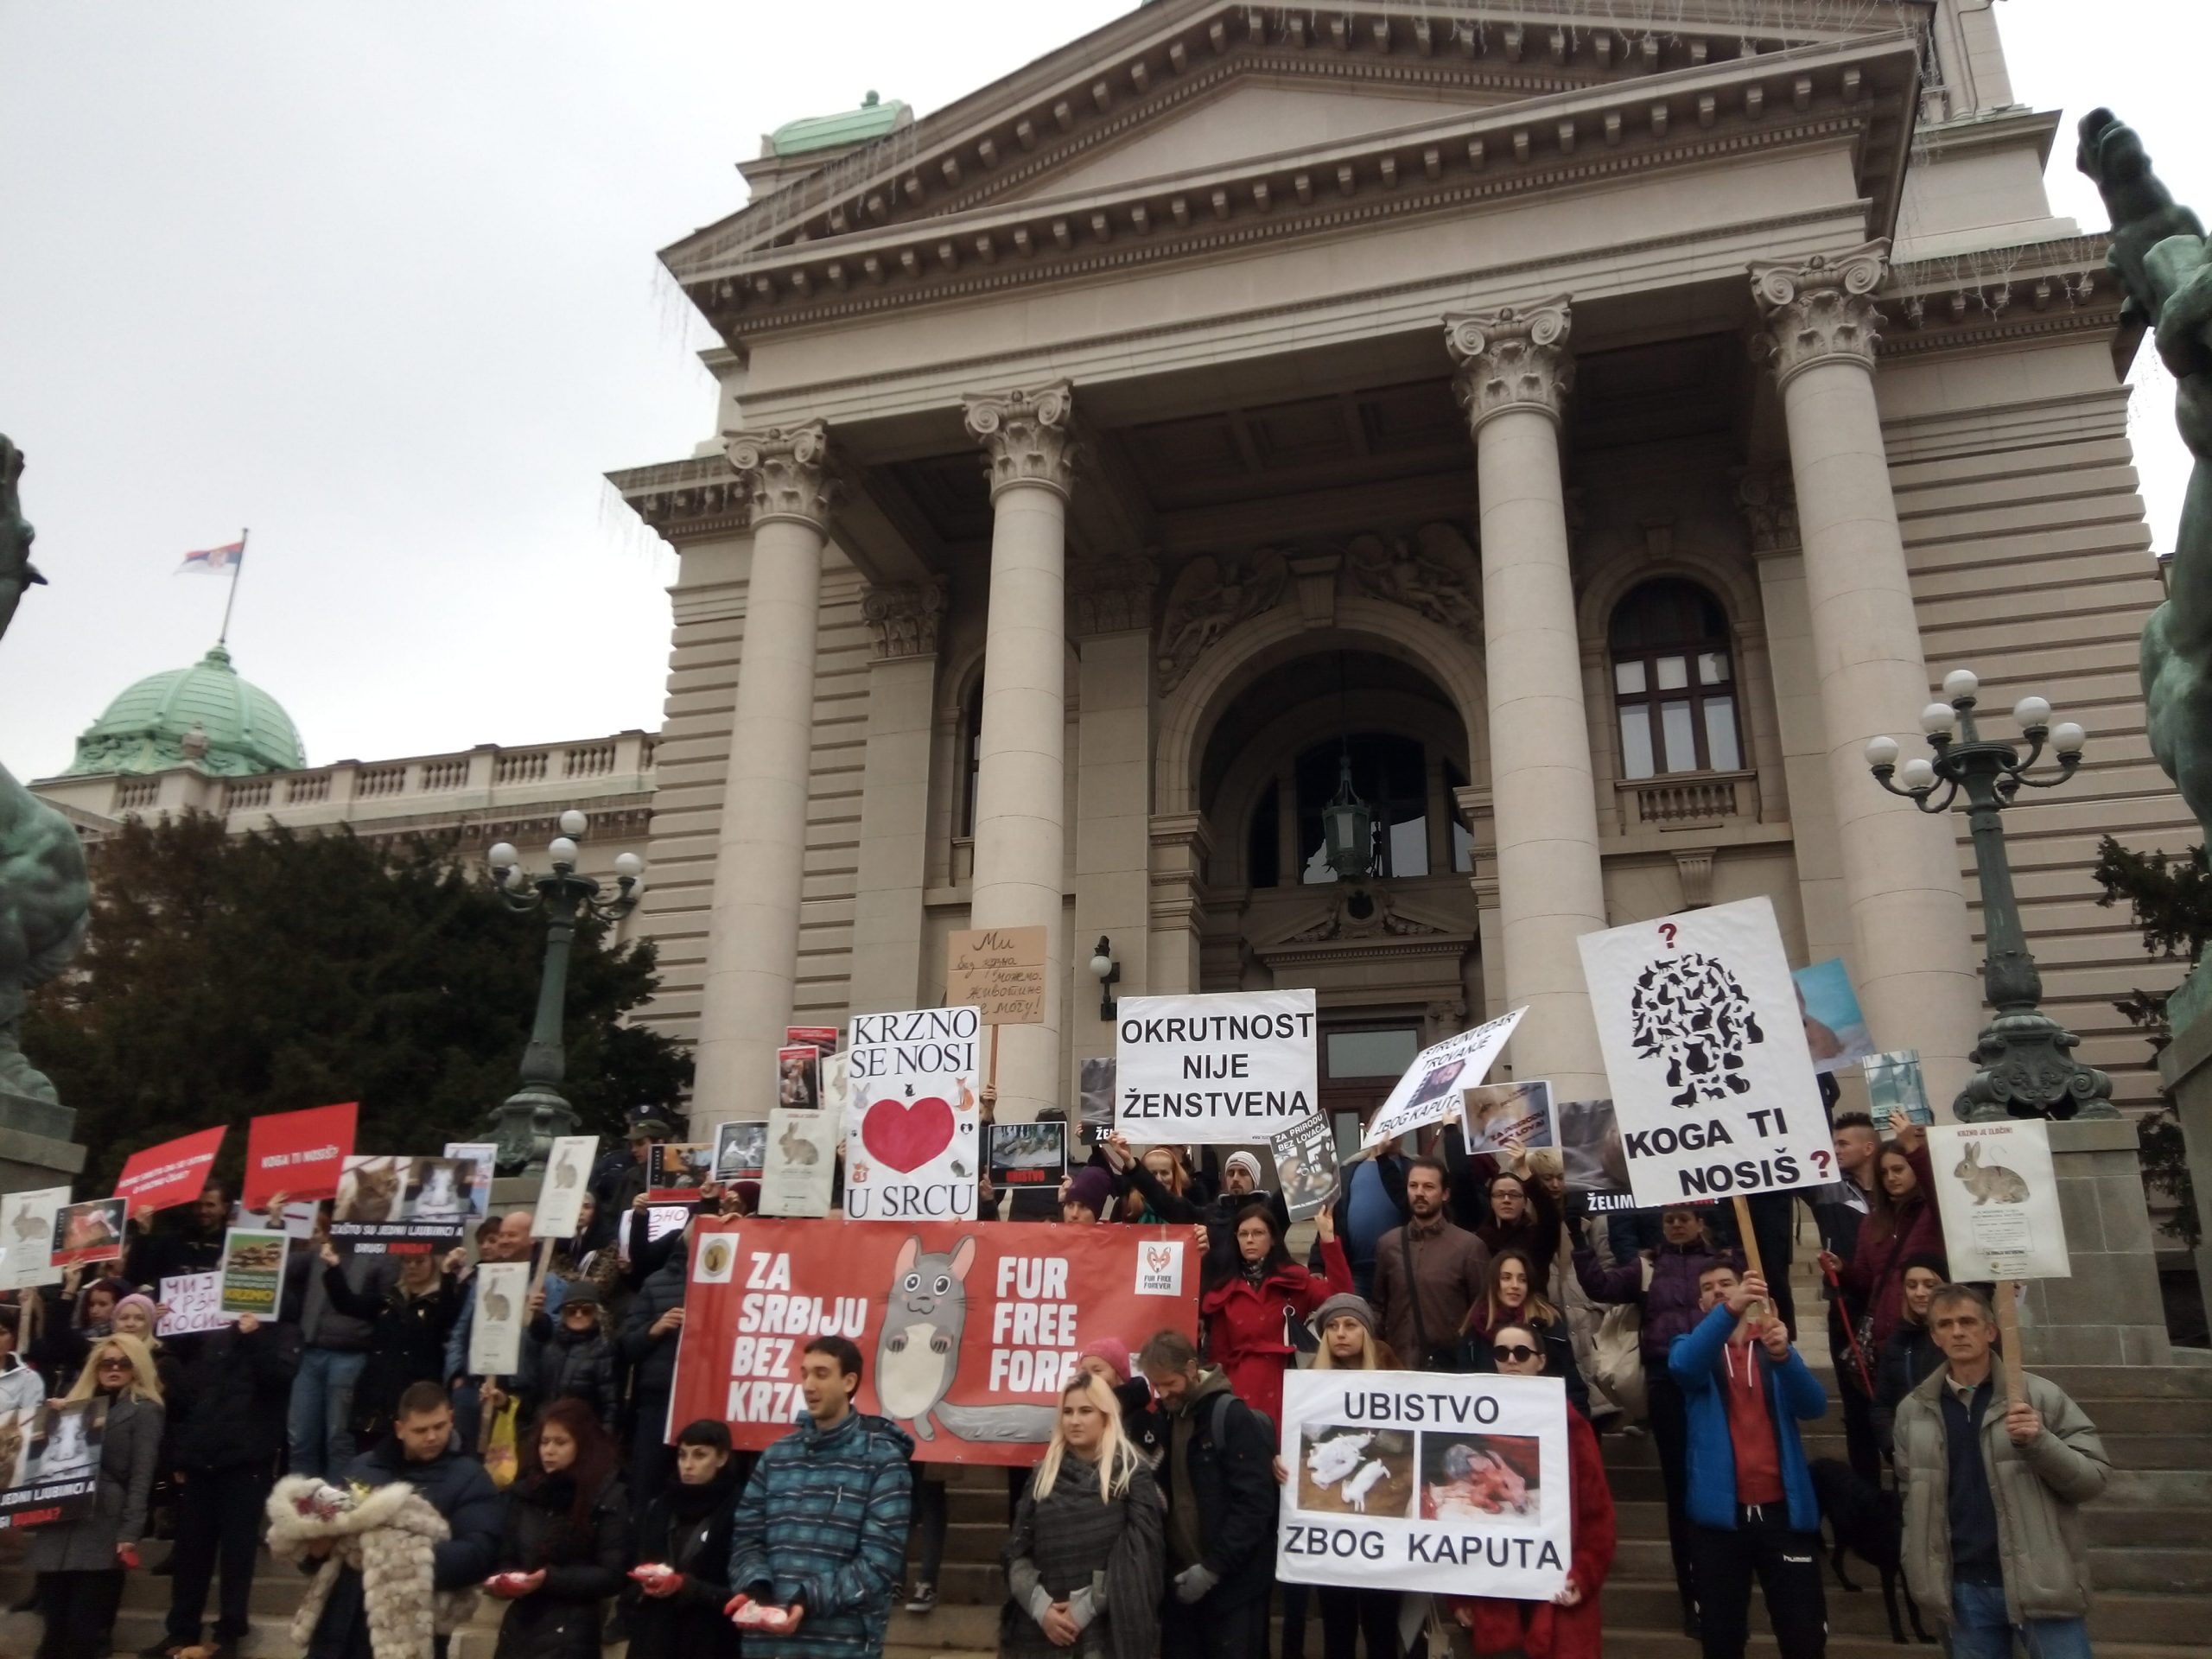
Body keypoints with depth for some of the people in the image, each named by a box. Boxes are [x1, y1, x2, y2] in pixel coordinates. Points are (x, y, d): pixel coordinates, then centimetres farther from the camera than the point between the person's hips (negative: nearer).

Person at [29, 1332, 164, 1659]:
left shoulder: (144, 1411, 0)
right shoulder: (76, 1402, 18)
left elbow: (141, 1477, -7)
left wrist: (130, 1532, -14)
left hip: (101, 1530, -5)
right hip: (60, 1527, 5)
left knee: (84, 1631, -4)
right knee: (54, 1626, 6)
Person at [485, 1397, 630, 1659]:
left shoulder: (608, 1499, -5)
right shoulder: (524, 1492, 9)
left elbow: (612, 1575, -8)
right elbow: (506, 1557, 13)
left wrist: (550, 1579, -18)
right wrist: (503, 1580, -10)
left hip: (570, 1635, -4)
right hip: (520, 1625, 4)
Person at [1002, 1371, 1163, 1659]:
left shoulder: (1132, 1472, 0)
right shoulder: (1045, 1473, 10)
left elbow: (1136, 1553, -7)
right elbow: (1018, 1548, 6)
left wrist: (1085, 1609, -12)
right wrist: (1040, 1606, -9)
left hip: (1106, 1628, -3)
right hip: (1041, 1625, 3)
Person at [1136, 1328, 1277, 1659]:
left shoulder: (1234, 1417, -11)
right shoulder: (1166, 1418, 8)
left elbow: (1254, 1504, -15)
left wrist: (1212, 1568, -16)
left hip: (1231, 1585, -6)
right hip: (1181, 1579, 6)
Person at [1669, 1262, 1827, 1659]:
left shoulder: (1773, 1347, 12)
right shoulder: (1693, 1347, 7)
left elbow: (1814, 1405, -6)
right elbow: (1681, 1365, -19)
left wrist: (1783, 1355, -27)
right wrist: (1730, 1310, -34)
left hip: (1783, 1510, 1)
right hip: (1721, 1512, -1)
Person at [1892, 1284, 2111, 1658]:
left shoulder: (2039, 1394, -3)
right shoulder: (1914, 1409, 5)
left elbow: (2095, 1475, -4)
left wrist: (2039, 1443, -20)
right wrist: (1920, 1569, 6)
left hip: (2039, 1582, -2)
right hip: (1965, 1588, 3)